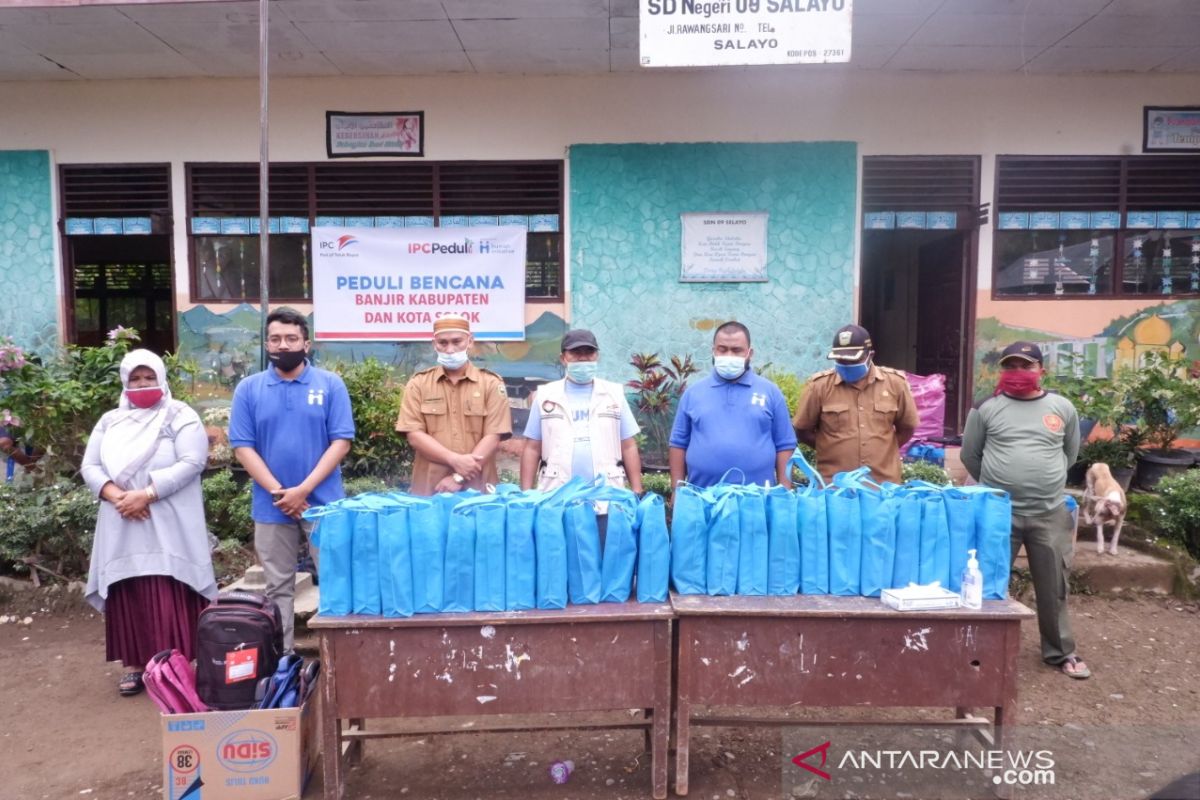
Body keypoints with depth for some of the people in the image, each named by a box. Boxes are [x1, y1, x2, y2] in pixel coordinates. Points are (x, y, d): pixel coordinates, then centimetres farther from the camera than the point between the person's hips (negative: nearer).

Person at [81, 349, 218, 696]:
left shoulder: (181, 417, -1)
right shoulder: (110, 421, 14)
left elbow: (192, 463, -13)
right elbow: (90, 466, 8)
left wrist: (145, 495, -19)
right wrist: (116, 495, -12)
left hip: (168, 528, -4)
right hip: (122, 528, 5)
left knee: (169, 601, -6)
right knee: (128, 598, 8)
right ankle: (134, 665, 18)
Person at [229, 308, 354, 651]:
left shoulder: (330, 384, -1)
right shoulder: (249, 388, 4)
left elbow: (341, 441, -6)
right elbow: (242, 447, 0)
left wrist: (303, 489, -13)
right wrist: (278, 492, -11)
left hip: (322, 502, -1)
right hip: (271, 506, 2)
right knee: (278, 587, 12)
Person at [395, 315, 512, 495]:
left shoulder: (491, 383, 3)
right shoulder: (418, 384, 6)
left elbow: (493, 437, -5)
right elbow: (414, 435, -2)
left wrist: (460, 477, -14)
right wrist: (455, 460, -15)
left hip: (478, 488, -1)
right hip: (429, 488, 1)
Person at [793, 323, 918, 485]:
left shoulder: (895, 382, 2)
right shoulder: (819, 385, -4)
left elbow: (907, 428, 13)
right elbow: (803, 431, 3)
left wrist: (882, 450, 6)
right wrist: (834, 449, 2)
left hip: (884, 485, 2)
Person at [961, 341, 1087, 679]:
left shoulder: (1063, 407, 5)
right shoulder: (987, 408, -2)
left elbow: (1070, 452, 19)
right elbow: (970, 455, 7)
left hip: (1050, 514, 2)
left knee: (1054, 587, 11)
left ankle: (1060, 652, 28)